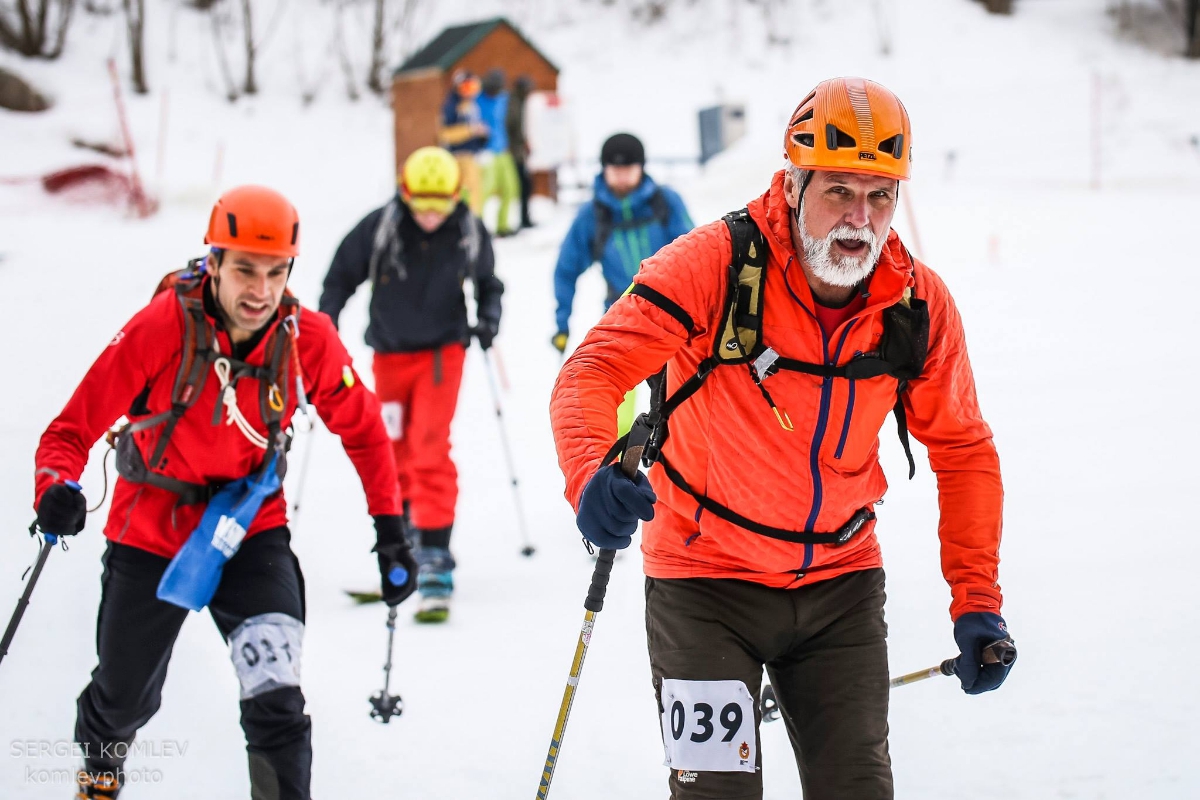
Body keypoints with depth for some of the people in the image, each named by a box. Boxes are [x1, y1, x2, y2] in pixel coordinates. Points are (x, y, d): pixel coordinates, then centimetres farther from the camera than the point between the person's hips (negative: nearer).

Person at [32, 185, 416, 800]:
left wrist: (389, 527, -4)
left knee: (275, 700, -21)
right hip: (150, 529, 0)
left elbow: (362, 431, 0)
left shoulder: (308, 339, -16)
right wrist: (57, 488, -40)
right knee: (126, 696, 21)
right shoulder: (162, 326, -24)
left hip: (251, 530, 1)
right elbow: (75, 425, -20)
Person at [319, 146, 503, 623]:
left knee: (430, 447, -16)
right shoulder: (379, 228, -12)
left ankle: (435, 560, -20)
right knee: (395, 450, 13)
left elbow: (488, 283, 11)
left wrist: (488, 317, -7)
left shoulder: (471, 234, -8)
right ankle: (407, 532, 36)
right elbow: (342, 277, 0)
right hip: (390, 352, 2)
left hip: (442, 350, -2)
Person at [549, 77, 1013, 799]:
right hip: (707, 577, -3)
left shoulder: (920, 305, -8)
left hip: (842, 583, 4)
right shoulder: (714, 265, -21)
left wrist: (977, 601, -4)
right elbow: (594, 370, -27)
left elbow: (963, 451, 3)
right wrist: (592, 475, -48)